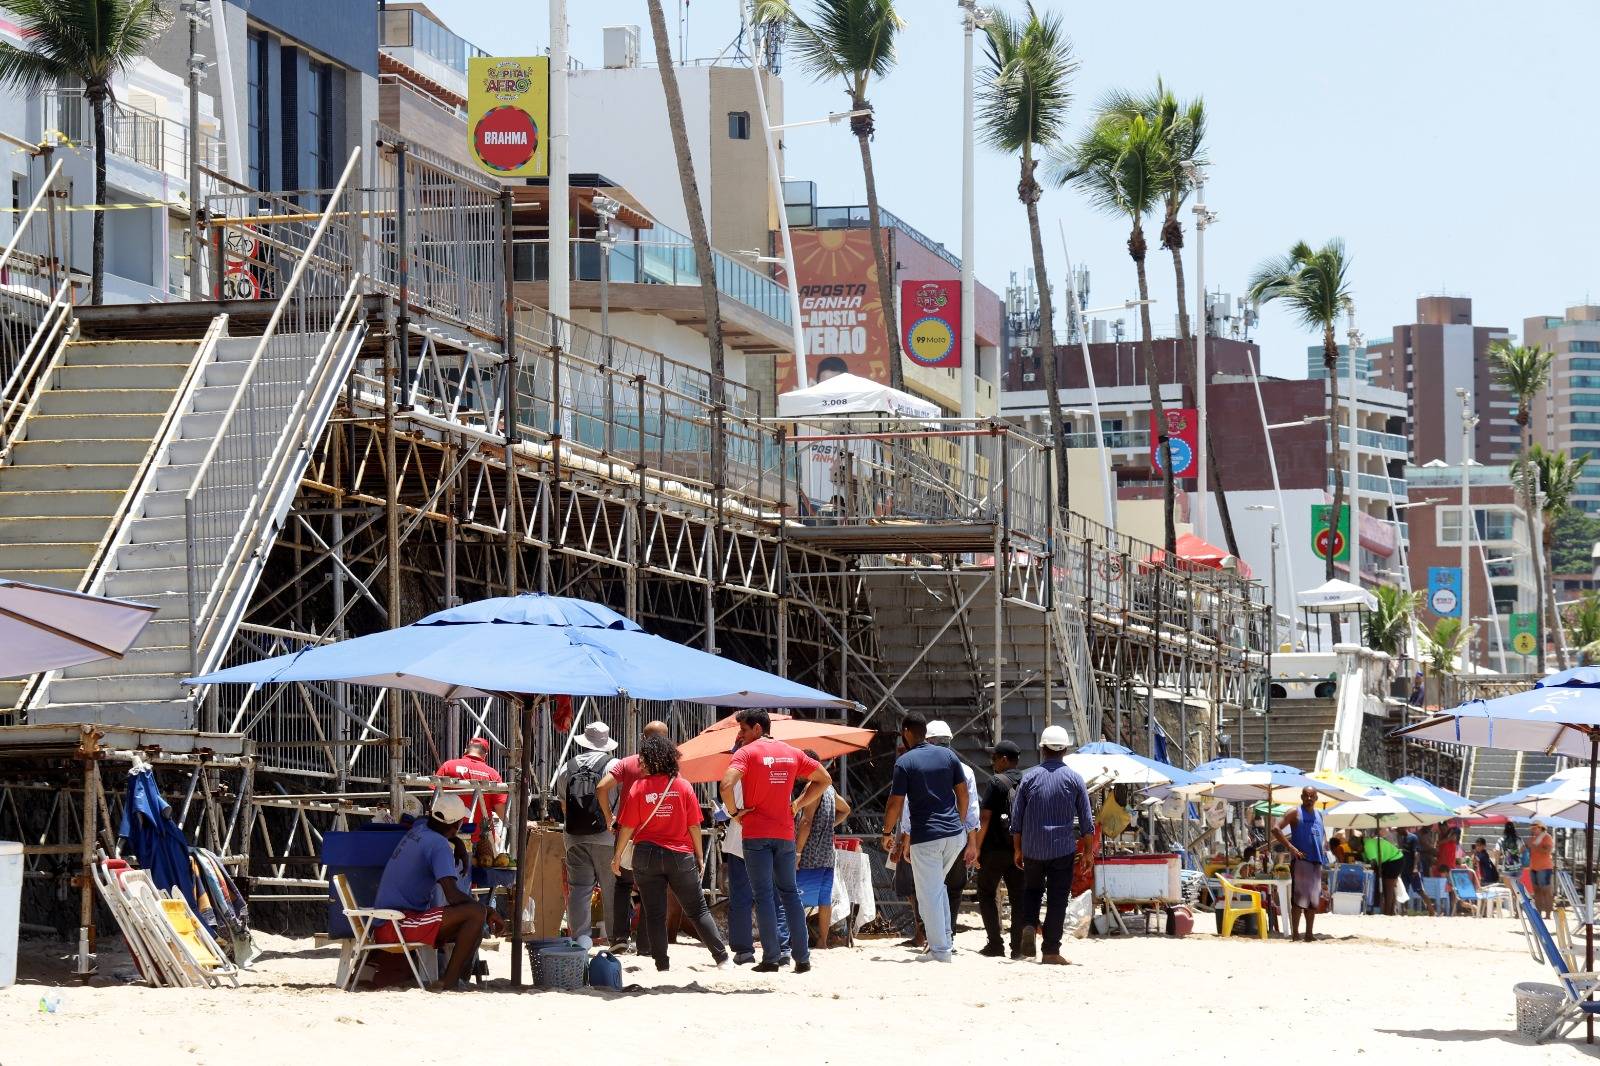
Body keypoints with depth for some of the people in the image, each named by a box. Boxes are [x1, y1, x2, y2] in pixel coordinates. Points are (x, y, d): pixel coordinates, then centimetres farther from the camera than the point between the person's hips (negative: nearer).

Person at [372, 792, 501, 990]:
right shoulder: (439, 845, -15)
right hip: (398, 925, -10)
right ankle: (448, 982, -21)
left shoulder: (420, 827, 11)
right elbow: (452, 896, -24)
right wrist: (488, 912, -11)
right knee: (476, 913, -22)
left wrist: (457, 844, 31)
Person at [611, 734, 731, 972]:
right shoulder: (683, 786, -2)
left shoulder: (639, 787, -6)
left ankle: (661, 965, 3)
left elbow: (628, 827, -5)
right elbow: (694, 825, 0)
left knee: (654, 914, 5)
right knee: (698, 910, 9)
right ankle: (722, 958, 6)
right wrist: (699, 856, 10)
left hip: (647, 855, -1)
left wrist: (617, 855, 7)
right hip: (680, 855, 1)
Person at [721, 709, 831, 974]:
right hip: (785, 833, 5)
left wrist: (734, 812, -8)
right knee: (789, 893, 12)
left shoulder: (746, 753, -7)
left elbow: (726, 785, -24)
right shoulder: (792, 753, 11)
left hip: (756, 835, -5)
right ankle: (802, 958, 9)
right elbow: (824, 779, 18)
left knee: (764, 895, -2)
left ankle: (771, 959, -5)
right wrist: (798, 805, 13)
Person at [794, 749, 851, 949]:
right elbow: (845, 809, 32)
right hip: (827, 854, 9)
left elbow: (806, 822, -20)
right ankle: (823, 942, 10)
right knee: (824, 900, 8)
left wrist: (797, 852, -19)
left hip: (810, 856, -9)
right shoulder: (829, 788, 15)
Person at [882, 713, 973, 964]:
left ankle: (940, 950, 2)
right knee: (938, 885, 23)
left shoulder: (905, 762, -8)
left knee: (929, 894, 2)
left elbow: (896, 803, -8)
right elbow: (963, 793, 11)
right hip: (955, 834, 5)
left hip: (925, 837, -5)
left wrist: (887, 832, 7)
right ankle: (945, 939, 20)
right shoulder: (948, 756, 6)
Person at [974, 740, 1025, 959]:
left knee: (987, 894, 7)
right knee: (1018, 898, 7)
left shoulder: (996, 782, -10)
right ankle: (1018, 946, 2)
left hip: (995, 848, -5)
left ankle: (995, 944, -1)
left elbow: (985, 817, -13)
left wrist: (977, 847, -7)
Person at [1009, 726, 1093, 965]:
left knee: (1032, 891, 20)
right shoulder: (1074, 779, -2)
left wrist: (1017, 850, 14)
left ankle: (1028, 925, -7)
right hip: (1063, 848, -1)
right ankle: (1051, 951, 0)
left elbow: (1016, 818, 5)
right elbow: (1086, 820, 0)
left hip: (1033, 849, 1)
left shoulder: (1029, 777, 1)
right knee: (1057, 898, 2)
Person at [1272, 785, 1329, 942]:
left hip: (1317, 862, 7)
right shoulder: (1295, 814, -3)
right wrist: (1291, 848, -17)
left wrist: (1324, 845, 14)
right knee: (1298, 899, -10)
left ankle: (1309, 934, 16)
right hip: (1301, 860, -7)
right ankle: (1295, 934, -9)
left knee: (1313, 900, 10)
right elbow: (1276, 829, -11)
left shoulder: (1318, 815, 16)